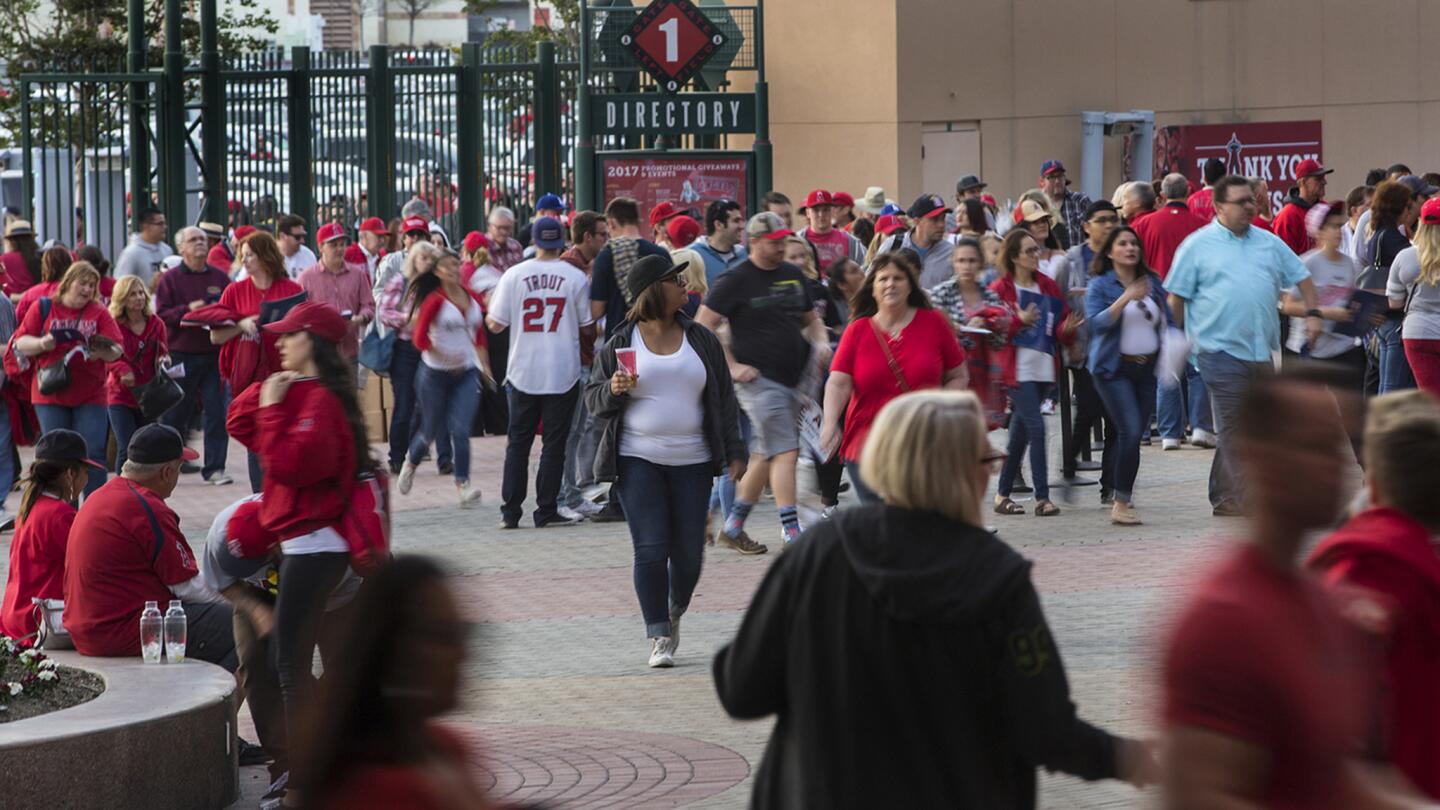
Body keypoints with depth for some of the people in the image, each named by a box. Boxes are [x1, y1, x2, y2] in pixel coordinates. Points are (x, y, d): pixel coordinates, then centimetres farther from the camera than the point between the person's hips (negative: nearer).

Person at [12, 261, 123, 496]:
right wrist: (41, 343, -16)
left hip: (90, 396, 0)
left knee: (93, 454, -5)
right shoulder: (43, 308, 5)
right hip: (51, 395, 0)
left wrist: (102, 353, -23)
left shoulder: (99, 313, 5)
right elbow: (21, 343, 3)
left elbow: (117, 350, -1)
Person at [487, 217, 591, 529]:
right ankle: (546, 510, 4)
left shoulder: (514, 275, -4)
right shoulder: (575, 277, -5)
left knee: (518, 443, 9)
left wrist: (490, 307, 21)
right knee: (554, 443, 5)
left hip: (523, 373, 1)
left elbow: (496, 324, 0)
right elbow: (587, 324, 2)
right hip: (563, 373, -1)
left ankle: (510, 511, 7)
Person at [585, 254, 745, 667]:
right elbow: (593, 398, 7)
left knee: (689, 552, 2)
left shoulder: (701, 339, 8)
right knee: (651, 549, -8)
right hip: (638, 460, -2)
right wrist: (614, 389, -15)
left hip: (692, 461, 2)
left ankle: (673, 614, 30)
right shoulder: (621, 343, 2)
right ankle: (659, 635, 2)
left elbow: (724, 398, 11)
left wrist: (733, 451, 6)